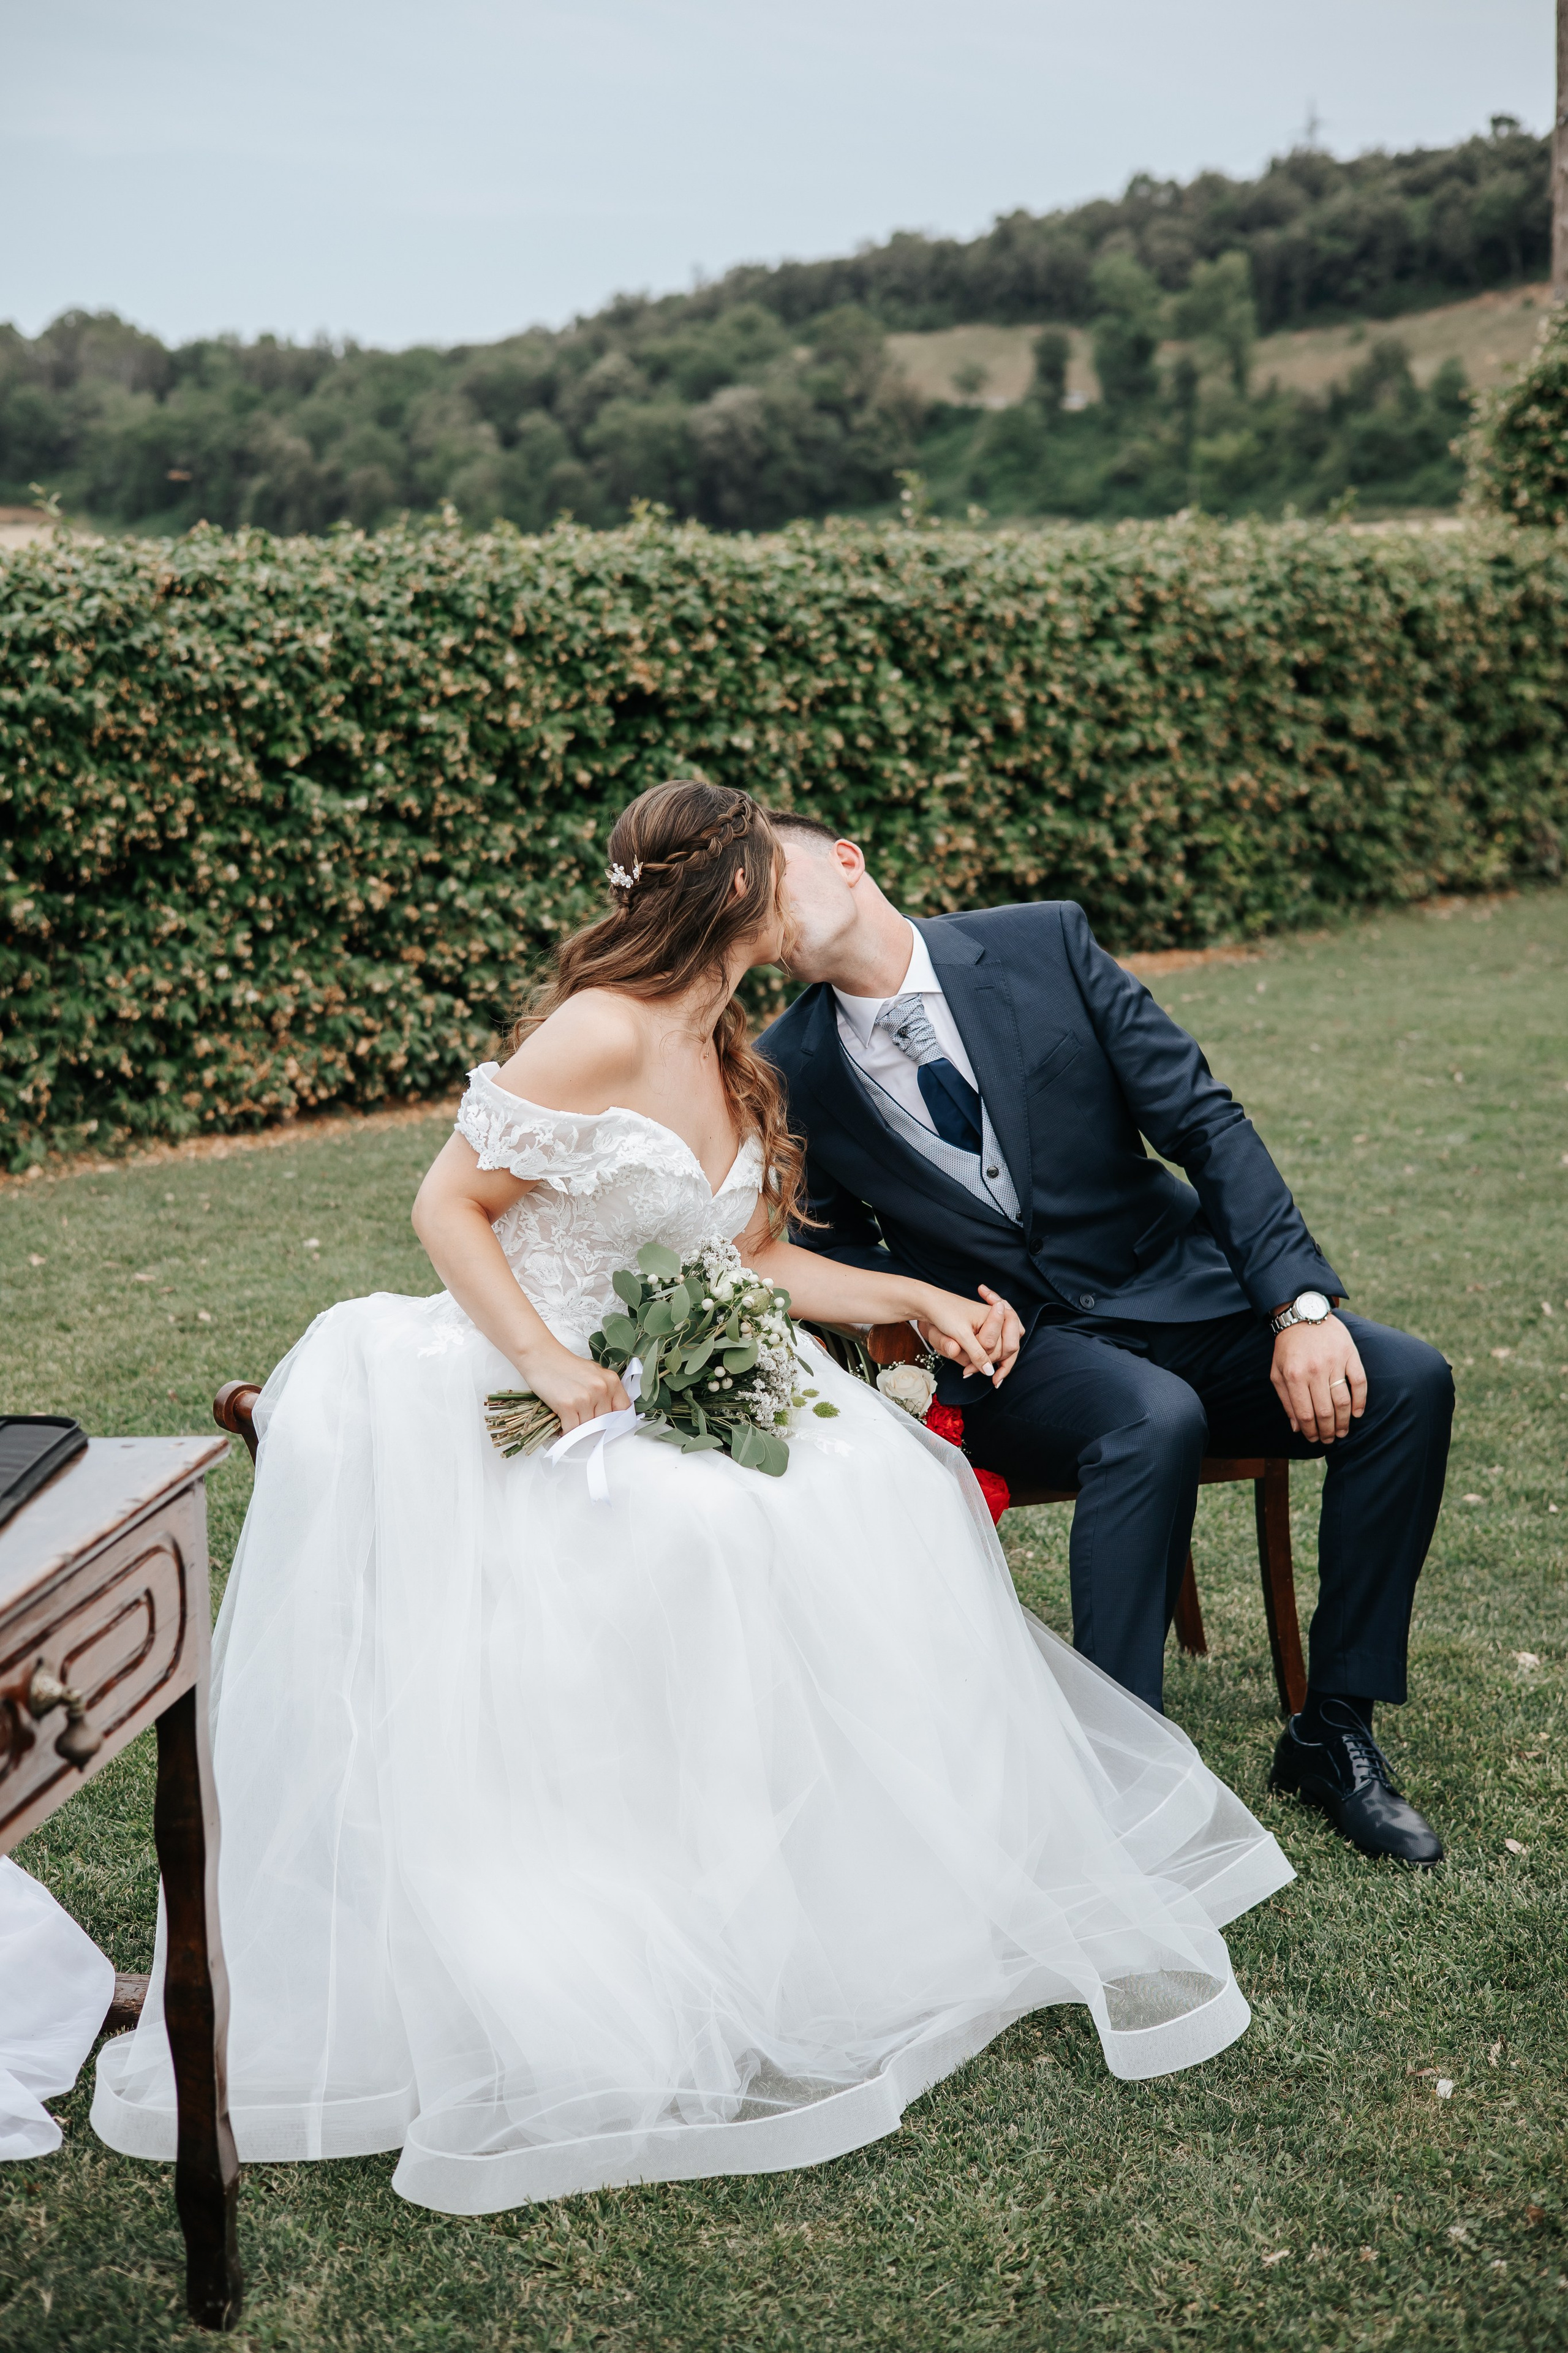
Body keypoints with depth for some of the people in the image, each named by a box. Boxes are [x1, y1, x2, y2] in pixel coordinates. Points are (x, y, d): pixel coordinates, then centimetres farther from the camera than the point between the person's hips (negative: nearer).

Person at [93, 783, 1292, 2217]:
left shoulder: (729, 1061, 12)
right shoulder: (600, 1036, -15)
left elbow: (755, 1259, 16)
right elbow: (449, 1207, -13)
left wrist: (926, 1301, 8)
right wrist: (549, 1364, -25)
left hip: (664, 1394, 8)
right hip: (529, 1402, -8)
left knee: (882, 1488, -12)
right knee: (692, 1541, -30)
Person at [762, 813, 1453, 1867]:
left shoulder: (1042, 942, -4)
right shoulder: (789, 1072, -3)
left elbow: (1206, 1121, -5)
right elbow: (838, 1253, 9)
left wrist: (1300, 1305, -15)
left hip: (1176, 1293, 3)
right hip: (1013, 1348, -2)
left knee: (1407, 1382, -18)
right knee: (1154, 1422, -35)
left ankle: (1336, 1726, -5)